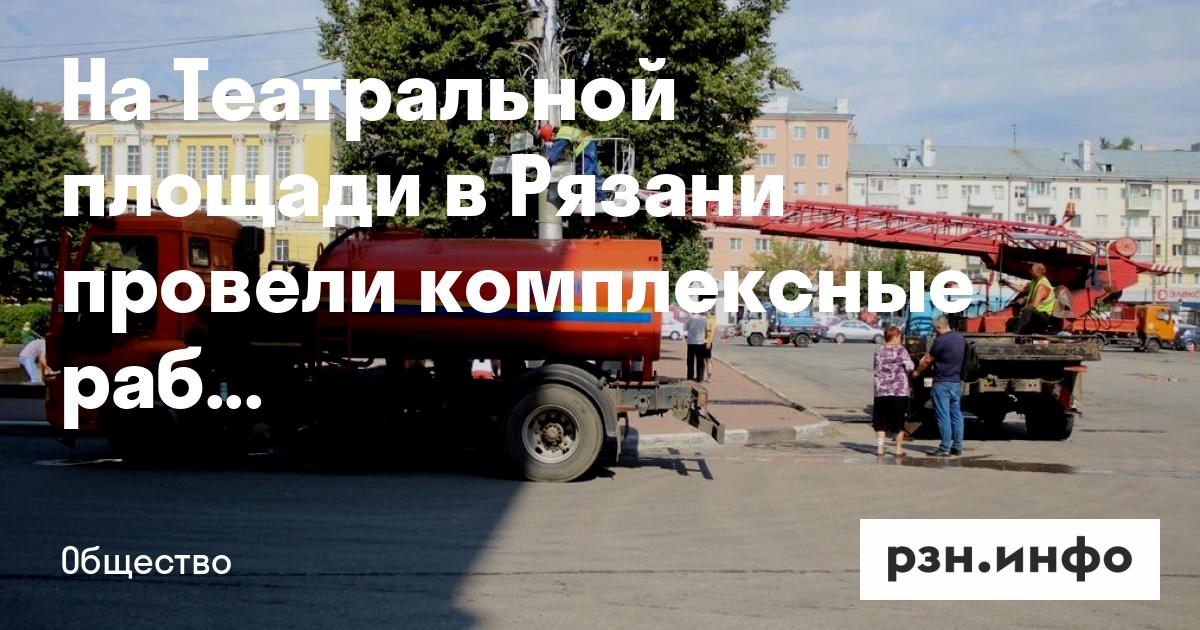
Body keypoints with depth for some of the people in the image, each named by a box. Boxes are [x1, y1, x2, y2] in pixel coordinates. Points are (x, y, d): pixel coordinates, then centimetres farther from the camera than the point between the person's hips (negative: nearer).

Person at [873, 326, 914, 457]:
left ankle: (879, 448, 3)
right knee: (899, 422, 6)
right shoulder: (900, 350, -6)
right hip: (900, 391, -3)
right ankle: (899, 449, 9)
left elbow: (875, 369, 10)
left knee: (881, 421, 8)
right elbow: (909, 367, -12)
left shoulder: (878, 351, 6)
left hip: (881, 391, 3)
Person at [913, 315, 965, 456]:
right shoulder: (960, 338, 7)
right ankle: (957, 446, 16)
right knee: (956, 415, 12)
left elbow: (928, 360, -6)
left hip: (942, 383, -7)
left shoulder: (940, 340, -16)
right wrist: (927, 356, 26)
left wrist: (917, 372, 10)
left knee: (943, 416, -3)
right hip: (957, 382, 7)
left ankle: (945, 448, -2)